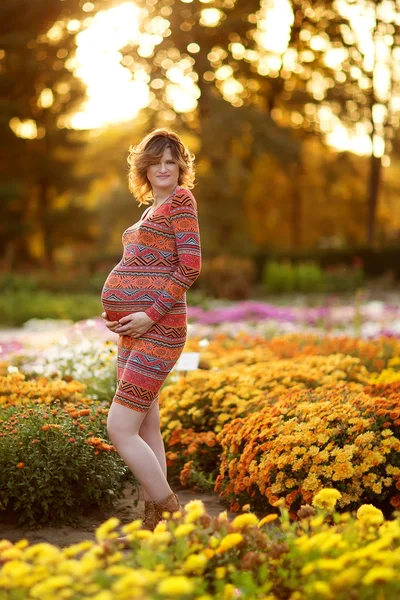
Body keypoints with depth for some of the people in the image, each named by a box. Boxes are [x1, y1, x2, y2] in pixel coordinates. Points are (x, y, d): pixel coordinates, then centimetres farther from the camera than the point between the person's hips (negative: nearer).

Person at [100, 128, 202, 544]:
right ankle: (153, 525, 19)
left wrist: (151, 315, -19)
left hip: (157, 329, -9)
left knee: (119, 428, -11)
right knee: (146, 428, 11)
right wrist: (116, 314, 9)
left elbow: (190, 266, -14)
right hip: (132, 331, 9)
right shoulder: (152, 208, 20)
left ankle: (174, 519, -2)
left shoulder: (181, 199, -5)